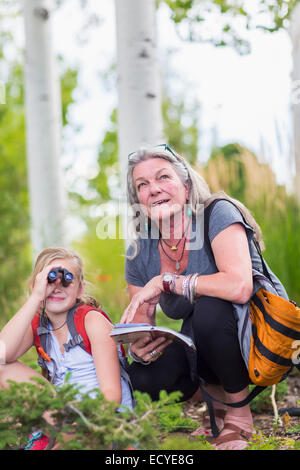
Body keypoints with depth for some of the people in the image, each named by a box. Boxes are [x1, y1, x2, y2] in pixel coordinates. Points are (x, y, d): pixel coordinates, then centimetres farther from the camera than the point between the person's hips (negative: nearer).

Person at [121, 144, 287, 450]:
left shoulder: (217, 213, -19)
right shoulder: (139, 253, -2)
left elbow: (239, 286, -35)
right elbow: (140, 322, 2)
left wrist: (167, 281, -27)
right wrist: (137, 348, -23)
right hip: (199, 349, 5)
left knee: (210, 309, -36)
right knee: (142, 380, -19)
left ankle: (240, 414, -12)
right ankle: (220, 394, 9)